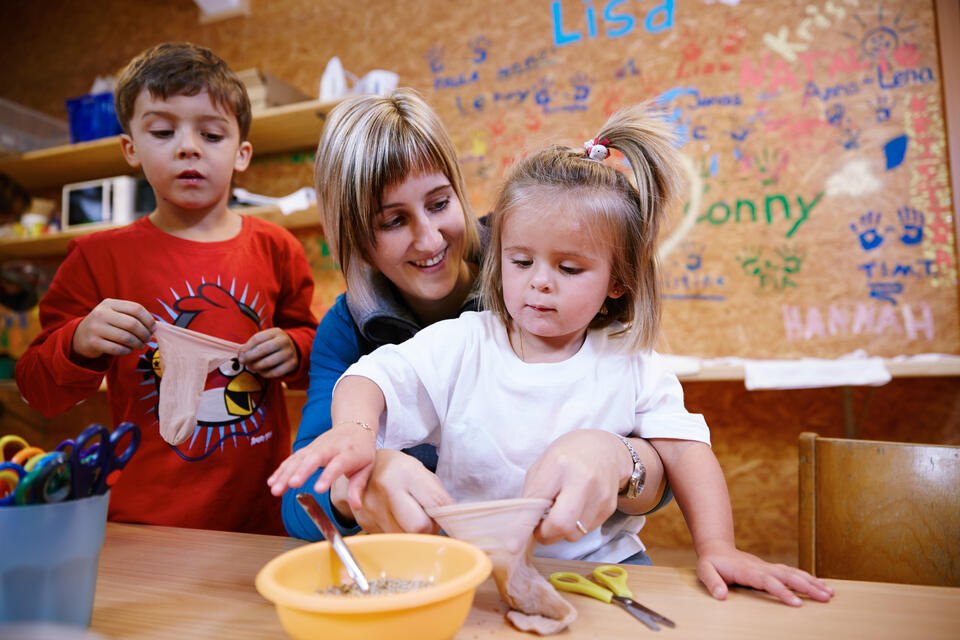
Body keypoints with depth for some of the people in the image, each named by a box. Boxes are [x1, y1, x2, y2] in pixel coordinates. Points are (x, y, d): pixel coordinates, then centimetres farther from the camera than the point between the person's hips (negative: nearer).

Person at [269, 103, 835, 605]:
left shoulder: (631, 365, -1)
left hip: (596, 566, 0)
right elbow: (375, 377, -11)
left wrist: (717, 547, -18)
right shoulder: (461, 345, -4)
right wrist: (354, 427, -34)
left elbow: (686, 449, -4)